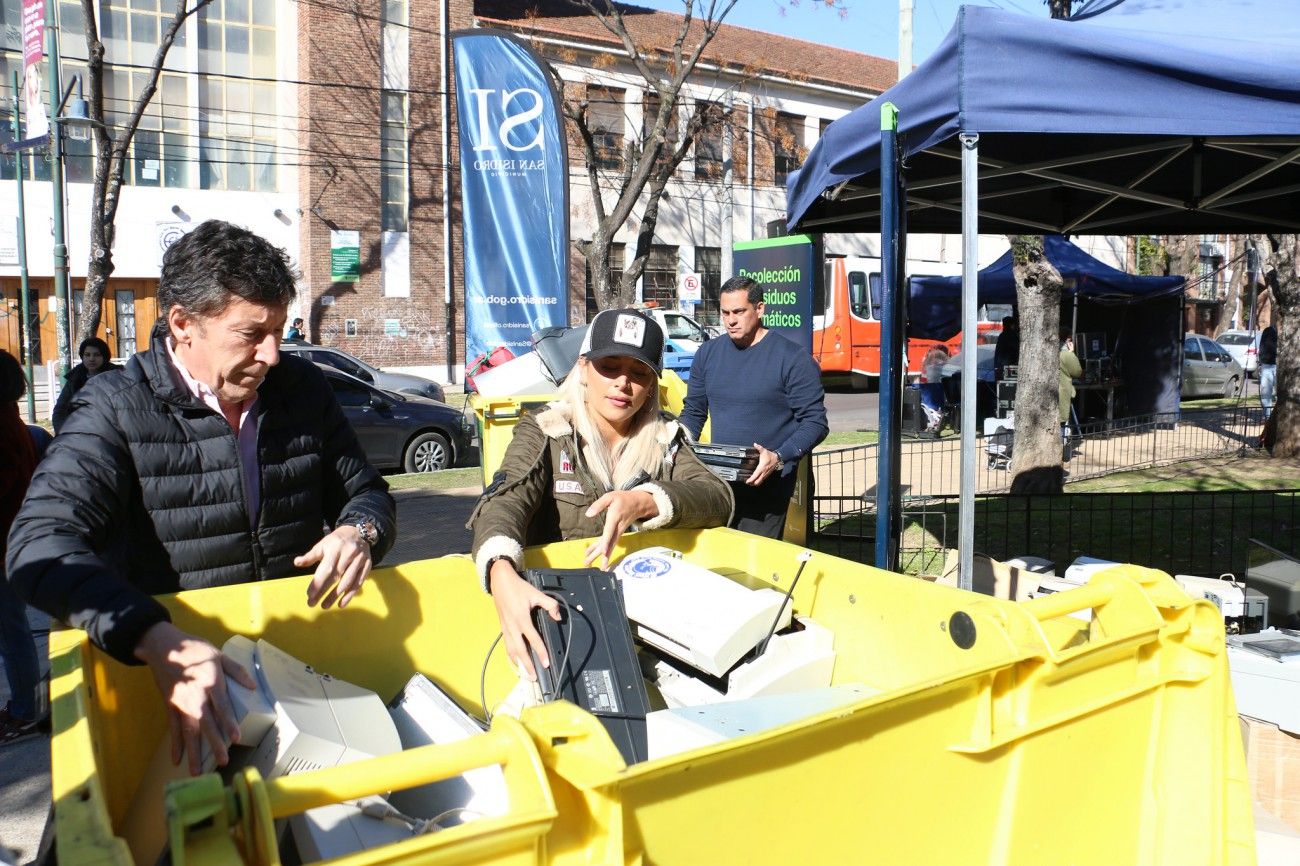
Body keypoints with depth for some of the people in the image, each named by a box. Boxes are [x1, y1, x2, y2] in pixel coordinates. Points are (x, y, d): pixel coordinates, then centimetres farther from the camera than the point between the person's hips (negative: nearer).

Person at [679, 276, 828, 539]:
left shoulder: (793, 359, -7)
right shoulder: (708, 353, 9)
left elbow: (815, 421, -9)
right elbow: (693, 412, 17)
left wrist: (778, 458, -23)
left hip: (767, 483, -5)